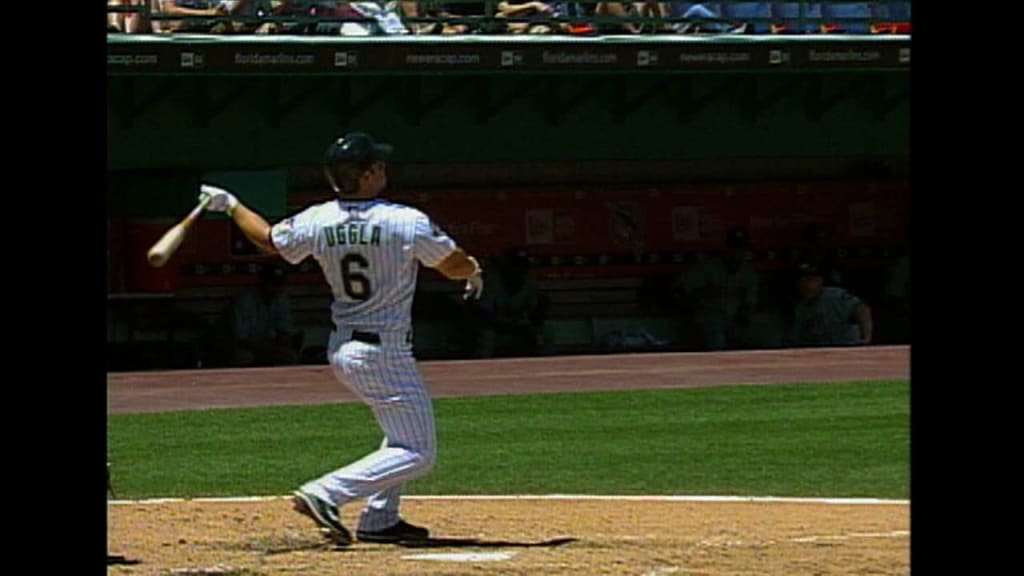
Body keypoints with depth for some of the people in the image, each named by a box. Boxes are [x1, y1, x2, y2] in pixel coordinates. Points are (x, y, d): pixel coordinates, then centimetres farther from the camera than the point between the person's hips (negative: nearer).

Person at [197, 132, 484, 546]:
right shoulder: (407, 223, -18)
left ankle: (379, 519, 21)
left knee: (404, 432, 26)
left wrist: (230, 206, 32)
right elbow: (455, 265, -6)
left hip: (341, 349, 8)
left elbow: (270, 239, 14)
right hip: (385, 352, -8)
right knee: (417, 452, -3)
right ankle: (326, 495, -16)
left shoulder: (316, 223, -4)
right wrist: (474, 272, 19)